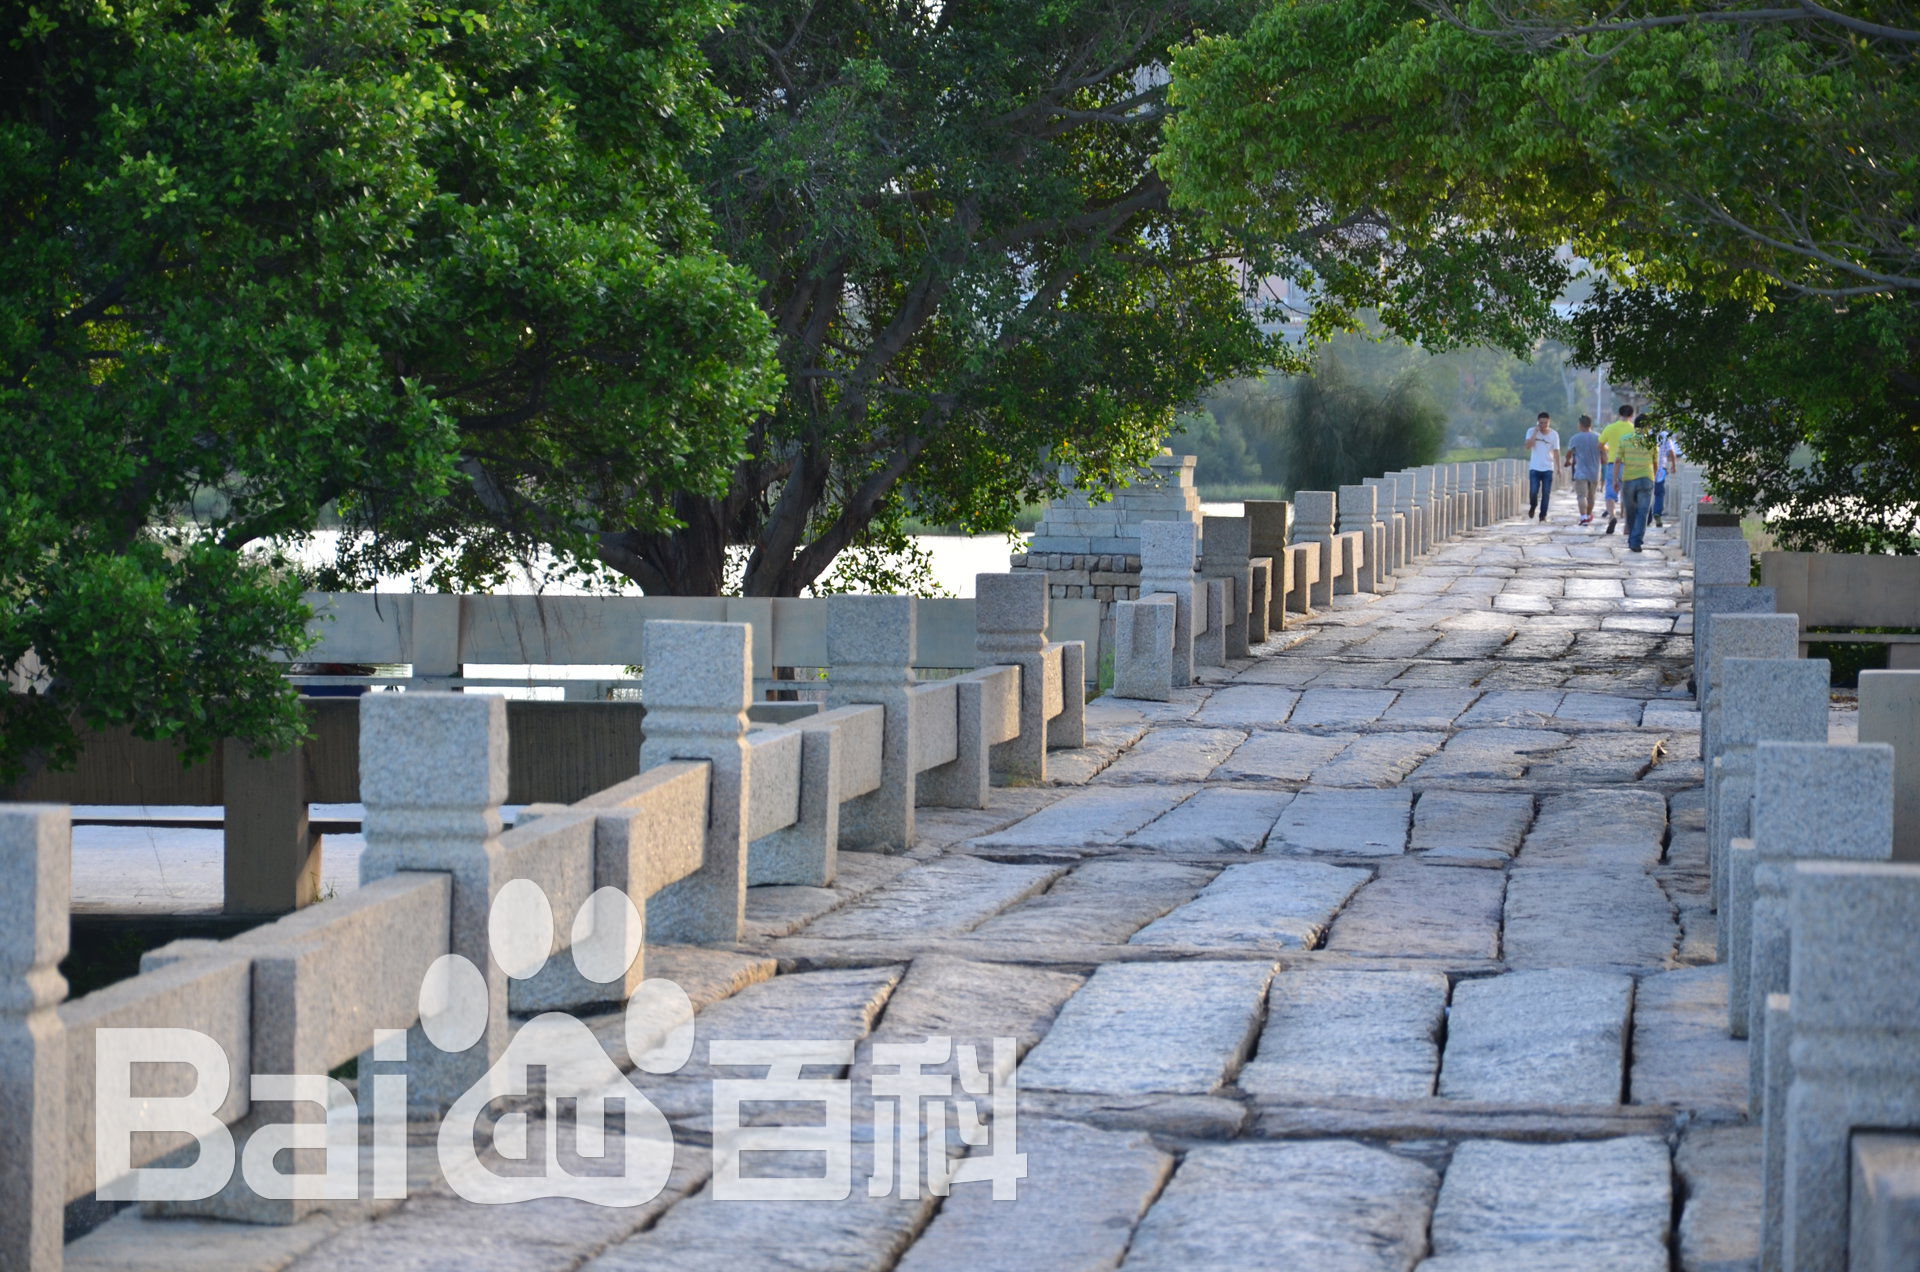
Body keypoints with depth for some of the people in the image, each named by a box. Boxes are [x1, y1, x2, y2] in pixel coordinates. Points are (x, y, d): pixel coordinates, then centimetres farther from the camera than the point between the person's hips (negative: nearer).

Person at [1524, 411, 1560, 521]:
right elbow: (1528, 446, -16)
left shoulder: (1554, 434, 1)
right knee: (1533, 492, -8)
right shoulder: (1531, 432, -2)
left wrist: (1558, 468, 2)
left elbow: (1556, 452, 6)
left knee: (1546, 493, -2)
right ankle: (1532, 507, 22)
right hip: (1534, 468, -1)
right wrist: (1536, 431, -16)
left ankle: (1543, 515, 8)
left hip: (1548, 469, 1)